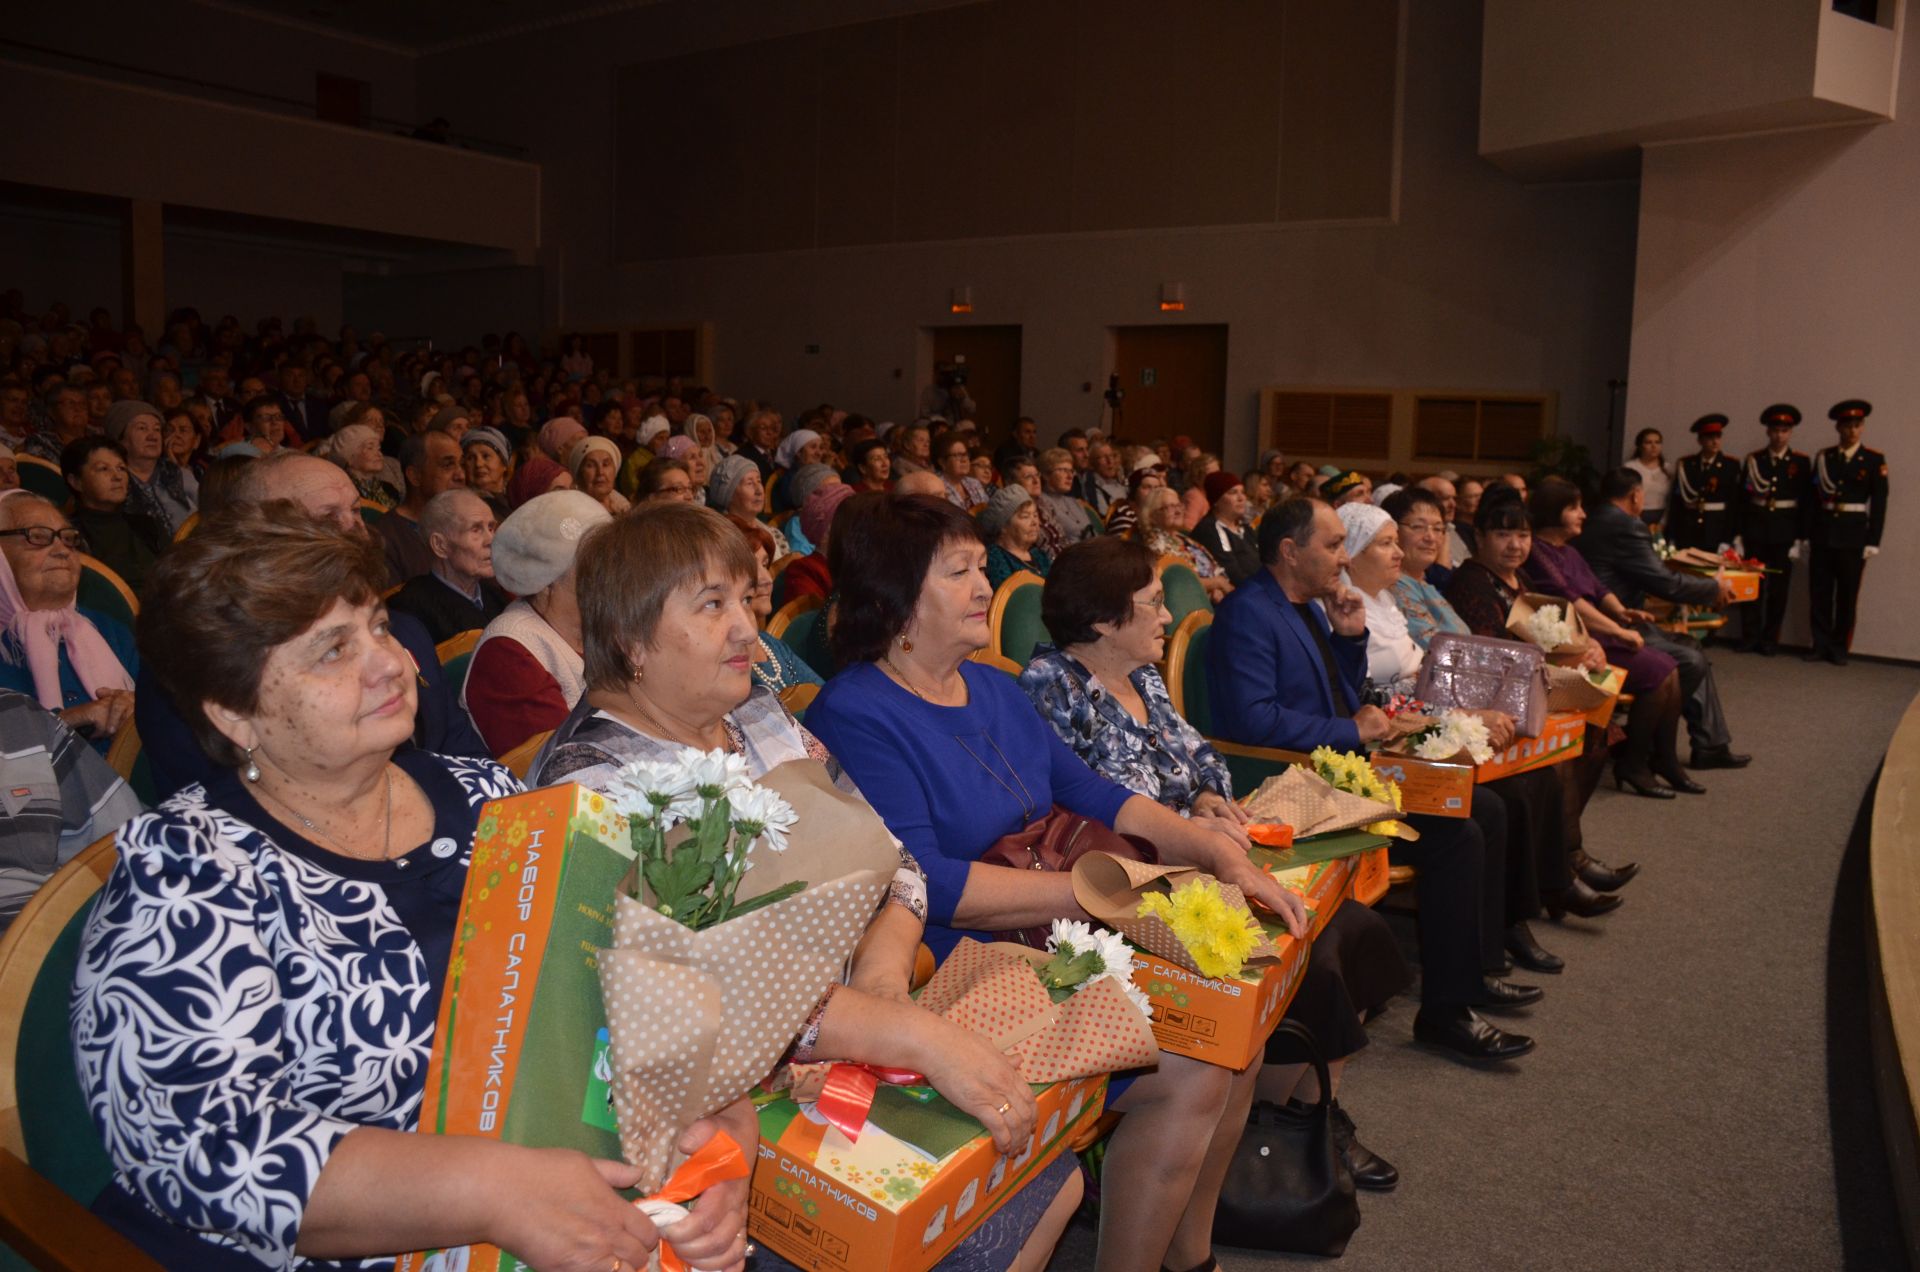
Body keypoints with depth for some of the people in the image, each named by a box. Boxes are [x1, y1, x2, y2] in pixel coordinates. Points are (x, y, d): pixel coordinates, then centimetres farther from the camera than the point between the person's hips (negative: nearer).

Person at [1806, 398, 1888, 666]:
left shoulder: (1874, 460, 0)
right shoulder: (1823, 458, 6)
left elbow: (1879, 503, -2)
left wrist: (1873, 541, -7)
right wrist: (1808, 535, 4)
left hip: (1853, 536, -2)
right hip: (1822, 535, 2)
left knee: (1847, 594, 5)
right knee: (1819, 592, 4)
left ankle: (1839, 647, 13)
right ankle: (1821, 644, 13)